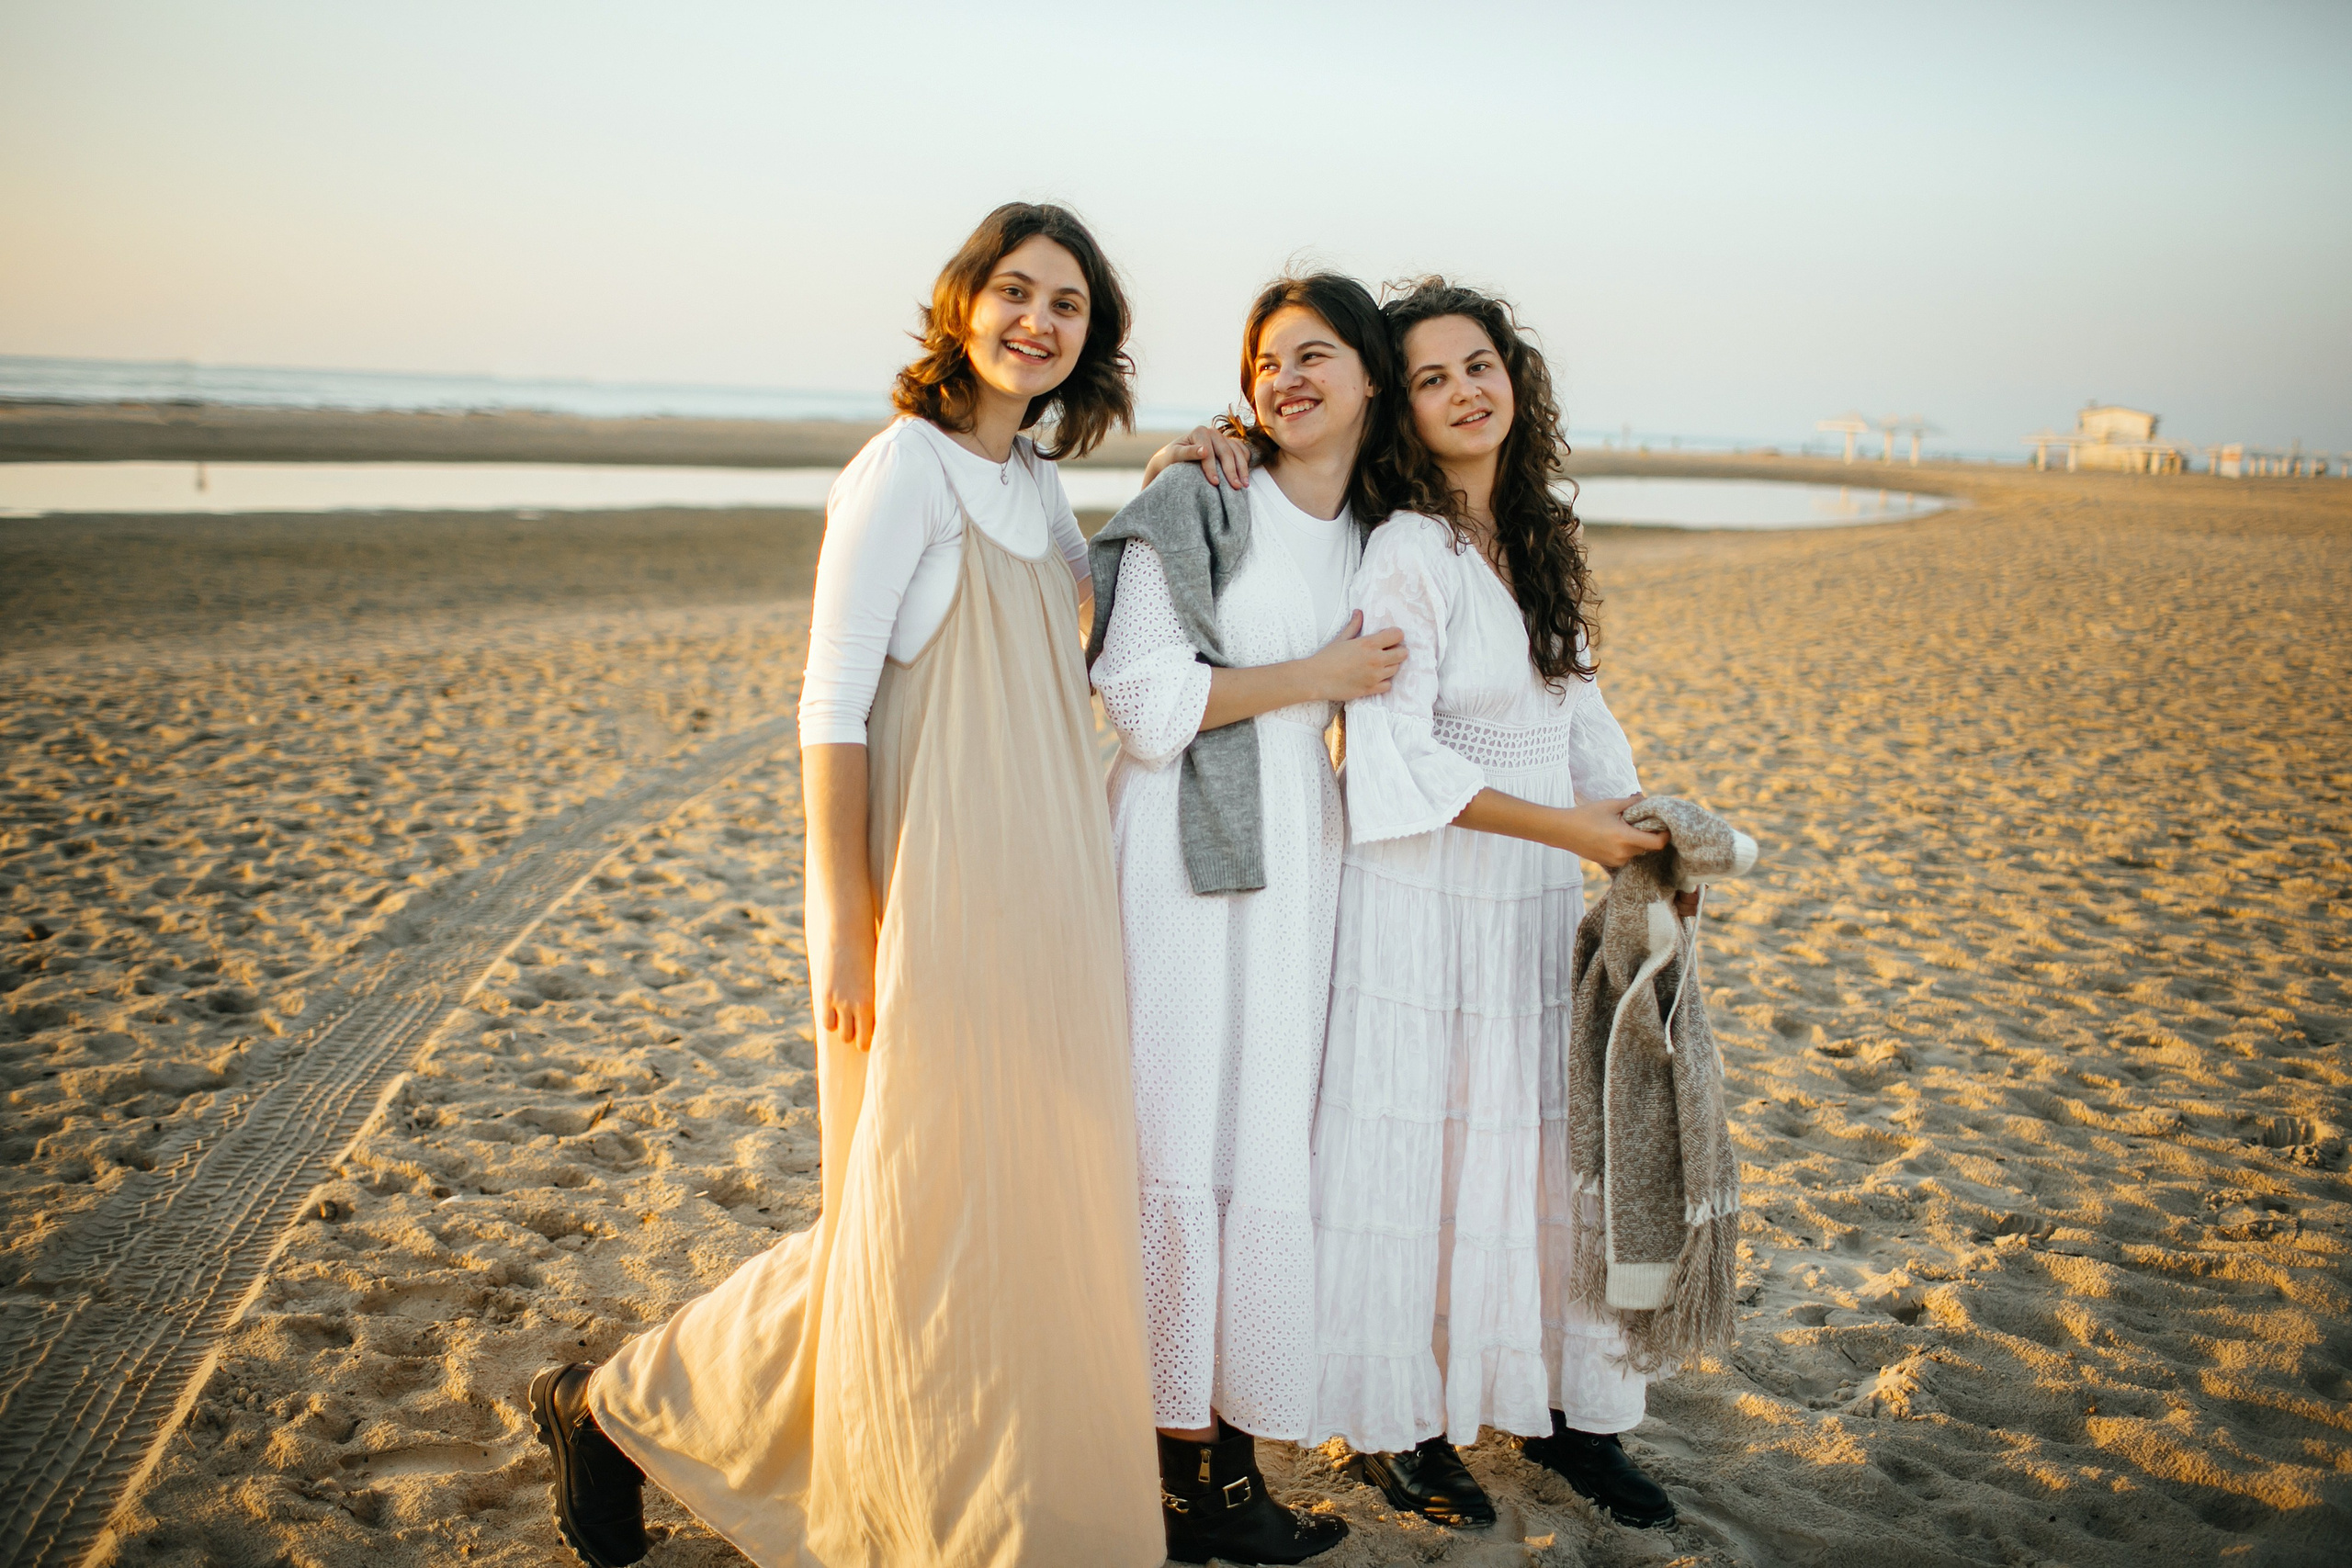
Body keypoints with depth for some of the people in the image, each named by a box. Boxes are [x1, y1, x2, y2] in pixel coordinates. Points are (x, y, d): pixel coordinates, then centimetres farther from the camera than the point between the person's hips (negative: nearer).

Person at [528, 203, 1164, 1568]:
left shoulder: (1040, 482, 13)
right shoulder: (906, 466, -10)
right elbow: (831, 705, -14)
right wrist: (846, 918, -18)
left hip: (1047, 895, 8)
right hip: (935, 892, -7)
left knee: (1031, 1197, 13)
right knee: (925, 1212, 1)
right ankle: (624, 1408, 19)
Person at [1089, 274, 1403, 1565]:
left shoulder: (1375, 532, 13)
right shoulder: (1193, 502, -5)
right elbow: (1143, 700, -12)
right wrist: (1316, 676, -9)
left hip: (1303, 853, 5)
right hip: (1188, 853, -5)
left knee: (1269, 1141, 6)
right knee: (1181, 1142, -3)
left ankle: (1227, 1442, 17)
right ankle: (1177, 1461, 11)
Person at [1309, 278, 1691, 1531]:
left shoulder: (1543, 539, 9)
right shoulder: (1405, 554, -14)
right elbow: (1397, 757, -18)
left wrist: (1644, 837, 11)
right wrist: (1570, 828, -15)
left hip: (1542, 903, 7)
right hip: (1428, 900, -7)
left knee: (1550, 1147, 12)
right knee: (1418, 1155, 4)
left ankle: (1562, 1407, 28)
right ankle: (1401, 1423, 21)